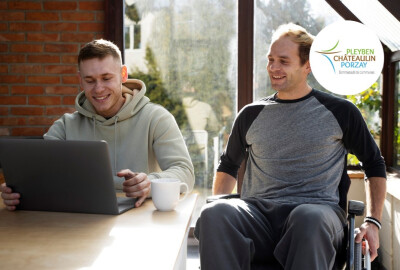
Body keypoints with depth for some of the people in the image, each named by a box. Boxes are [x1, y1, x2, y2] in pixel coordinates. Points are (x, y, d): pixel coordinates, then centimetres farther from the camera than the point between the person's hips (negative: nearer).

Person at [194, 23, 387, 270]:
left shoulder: (340, 112, 11)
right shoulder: (252, 115, 17)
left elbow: (375, 165, 19)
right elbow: (229, 165, 28)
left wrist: (372, 221, 6)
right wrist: (219, 212, 11)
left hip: (318, 210, -1)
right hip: (258, 211, 2)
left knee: (309, 219, -40)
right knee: (212, 214, -32)